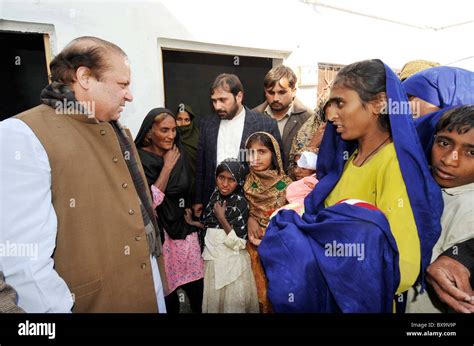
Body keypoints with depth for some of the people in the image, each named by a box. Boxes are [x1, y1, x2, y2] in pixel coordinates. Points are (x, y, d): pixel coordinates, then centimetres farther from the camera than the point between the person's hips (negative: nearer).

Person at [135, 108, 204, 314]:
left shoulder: (178, 152, 5)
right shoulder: (140, 159, -12)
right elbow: (151, 200, -20)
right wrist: (167, 166, -18)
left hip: (184, 226, 5)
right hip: (159, 232, -4)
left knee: (196, 288, 9)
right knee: (167, 289, 7)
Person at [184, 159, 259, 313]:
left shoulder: (240, 203, -18)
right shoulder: (215, 195, 0)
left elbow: (239, 244, -20)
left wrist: (222, 218, -23)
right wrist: (192, 222, 5)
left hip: (231, 264, -6)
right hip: (213, 260, 6)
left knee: (231, 304, 11)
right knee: (213, 301, 21)